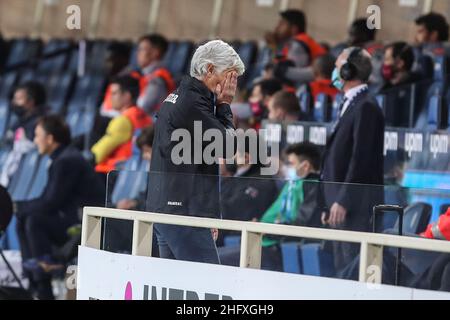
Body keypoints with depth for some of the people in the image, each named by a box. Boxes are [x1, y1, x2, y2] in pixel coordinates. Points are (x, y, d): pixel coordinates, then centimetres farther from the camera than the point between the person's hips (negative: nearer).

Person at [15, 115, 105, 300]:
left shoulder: (66, 161, -17)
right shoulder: (61, 158, 14)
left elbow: (51, 203, -19)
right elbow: (48, 199, 15)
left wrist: (20, 207, -7)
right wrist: (22, 208, 2)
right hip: (74, 217, 10)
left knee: (35, 221, -22)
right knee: (22, 222, 7)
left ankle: (44, 291, -19)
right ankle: (32, 278, 2)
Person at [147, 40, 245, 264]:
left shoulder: (175, 98, 18)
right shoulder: (192, 104, -14)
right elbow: (227, 147, -9)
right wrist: (224, 105, -2)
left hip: (163, 208, 10)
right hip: (184, 212, -10)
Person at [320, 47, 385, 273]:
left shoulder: (366, 106, -11)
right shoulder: (349, 104, 19)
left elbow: (361, 158, -18)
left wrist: (343, 202, -20)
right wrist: (331, 205, 18)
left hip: (356, 204, -10)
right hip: (342, 204, 10)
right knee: (342, 269, 10)